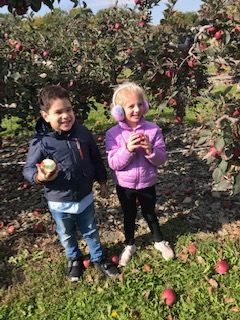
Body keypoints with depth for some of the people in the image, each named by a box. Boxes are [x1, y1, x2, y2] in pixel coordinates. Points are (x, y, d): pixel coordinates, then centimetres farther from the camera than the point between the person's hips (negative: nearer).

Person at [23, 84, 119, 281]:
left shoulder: (82, 133, -11)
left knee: (91, 231, 22)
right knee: (67, 235, 23)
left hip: (85, 196, 2)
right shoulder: (41, 142, -21)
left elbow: (96, 158, 2)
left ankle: (99, 259, 46)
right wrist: (39, 177, -34)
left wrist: (102, 181, 9)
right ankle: (74, 260, 50)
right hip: (60, 202, -2)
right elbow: (28, 169, -12)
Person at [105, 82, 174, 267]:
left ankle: (159, 241, 49)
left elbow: (162, 159, -11)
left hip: (147, 184, 0)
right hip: (124, 186, 0)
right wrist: (128, 149, -32)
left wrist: (150, 150, -31)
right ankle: (129, 245, 47)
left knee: (150, 214, 22)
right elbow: (113, 164, -17)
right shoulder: (113, 134, -15)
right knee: (129, 216, 22)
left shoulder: (153, 130, -14)